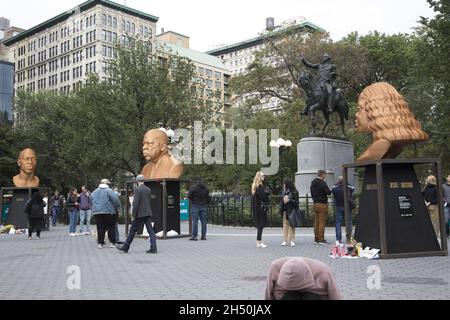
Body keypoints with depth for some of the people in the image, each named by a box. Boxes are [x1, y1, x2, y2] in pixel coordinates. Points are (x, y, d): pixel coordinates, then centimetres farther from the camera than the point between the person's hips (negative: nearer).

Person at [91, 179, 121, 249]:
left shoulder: (94, 192, 15)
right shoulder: (108, 190, -5)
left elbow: (91, 203, 19)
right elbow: (115, 199, -16)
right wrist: (117, 207, -3)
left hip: (97, 212, 4)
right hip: (108, 212, -4)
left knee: (100, 228, 6)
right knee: (111, 228, 4)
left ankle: (100, 243, 3)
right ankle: (112, 243, 5)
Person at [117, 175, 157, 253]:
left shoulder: (137, 190, -11)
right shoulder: (148, 189, 10)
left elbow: (136, 203, -16)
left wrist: (133, 214, -11)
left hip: (140, 214, -6)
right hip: (148, 213, 6)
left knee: (133, 230, 4)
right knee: (150, 230, 3)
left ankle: (125, 247, 15)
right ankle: (153, 248, -3)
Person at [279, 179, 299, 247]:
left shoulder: (294, 192, -6)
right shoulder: (284, 192, 12)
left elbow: (296, 202, -8)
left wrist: (289, 200, -17)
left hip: (291, 211, -5)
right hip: (285, 211, 5)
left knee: (291, 225, -2)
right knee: (285, 225, 6)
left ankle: (292, 240, 5)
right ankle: (285, 240, 10)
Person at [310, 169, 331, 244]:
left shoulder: (312, 183, 11)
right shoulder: (322, 183, -14)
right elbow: (328, 192, -16)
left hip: (315, 204, 8)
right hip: (322, 204, -8)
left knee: (316, 222, 10)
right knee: (322, 222, -4)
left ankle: (316, 239, 13)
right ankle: (321, 239, -3)